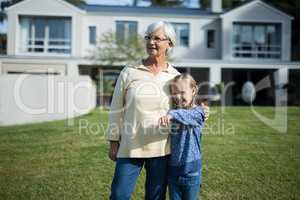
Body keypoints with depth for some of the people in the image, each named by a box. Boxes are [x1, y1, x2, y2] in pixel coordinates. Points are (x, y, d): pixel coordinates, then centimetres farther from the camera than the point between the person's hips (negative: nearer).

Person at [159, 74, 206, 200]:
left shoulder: (197, 112, -9)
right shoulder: (172, 111, 7)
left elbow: (187, 116, -32)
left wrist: (172, 114, -48)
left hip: (191, 169, -4)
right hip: (173, 168, 4)